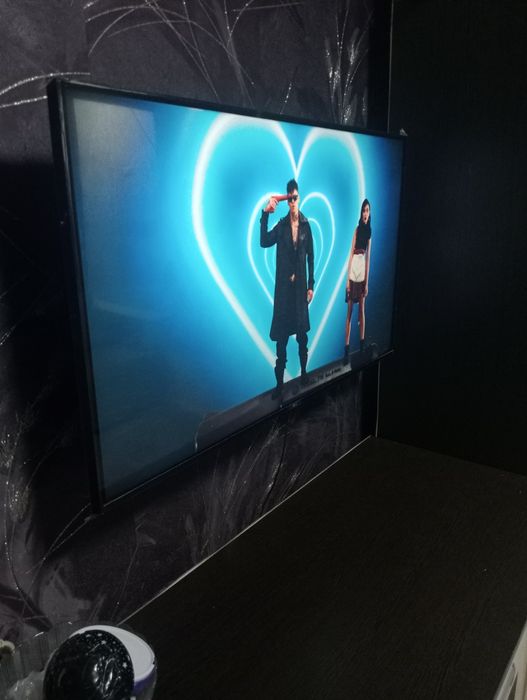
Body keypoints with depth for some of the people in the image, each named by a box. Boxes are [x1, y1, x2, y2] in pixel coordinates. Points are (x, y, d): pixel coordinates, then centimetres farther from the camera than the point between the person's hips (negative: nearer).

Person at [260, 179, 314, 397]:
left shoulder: (306, 225, 3)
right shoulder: (281, 225, 1)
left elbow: (311, 257, 6)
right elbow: (264, 242, -15)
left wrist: (311, 285, 3)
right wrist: (265, 214, -24)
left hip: (300, 285, 1)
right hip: (283, 285, -1)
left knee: (302, 331, 11)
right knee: (281, 334, 1)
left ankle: (304, 372, 29)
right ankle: (279, 382, 8)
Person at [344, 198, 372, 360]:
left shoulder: (369, 231, 9)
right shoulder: (357, 229, -1)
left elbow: (368, 256, 9)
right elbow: (351, 253, -4)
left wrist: (367, 282, 5)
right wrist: (347, 279, -9)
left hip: (363, 272, 3)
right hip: (353, 271, -3)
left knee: (361, 309, 11)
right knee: (349, 311, -1)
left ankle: (362, 345, 19)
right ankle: (346, 348, 1)